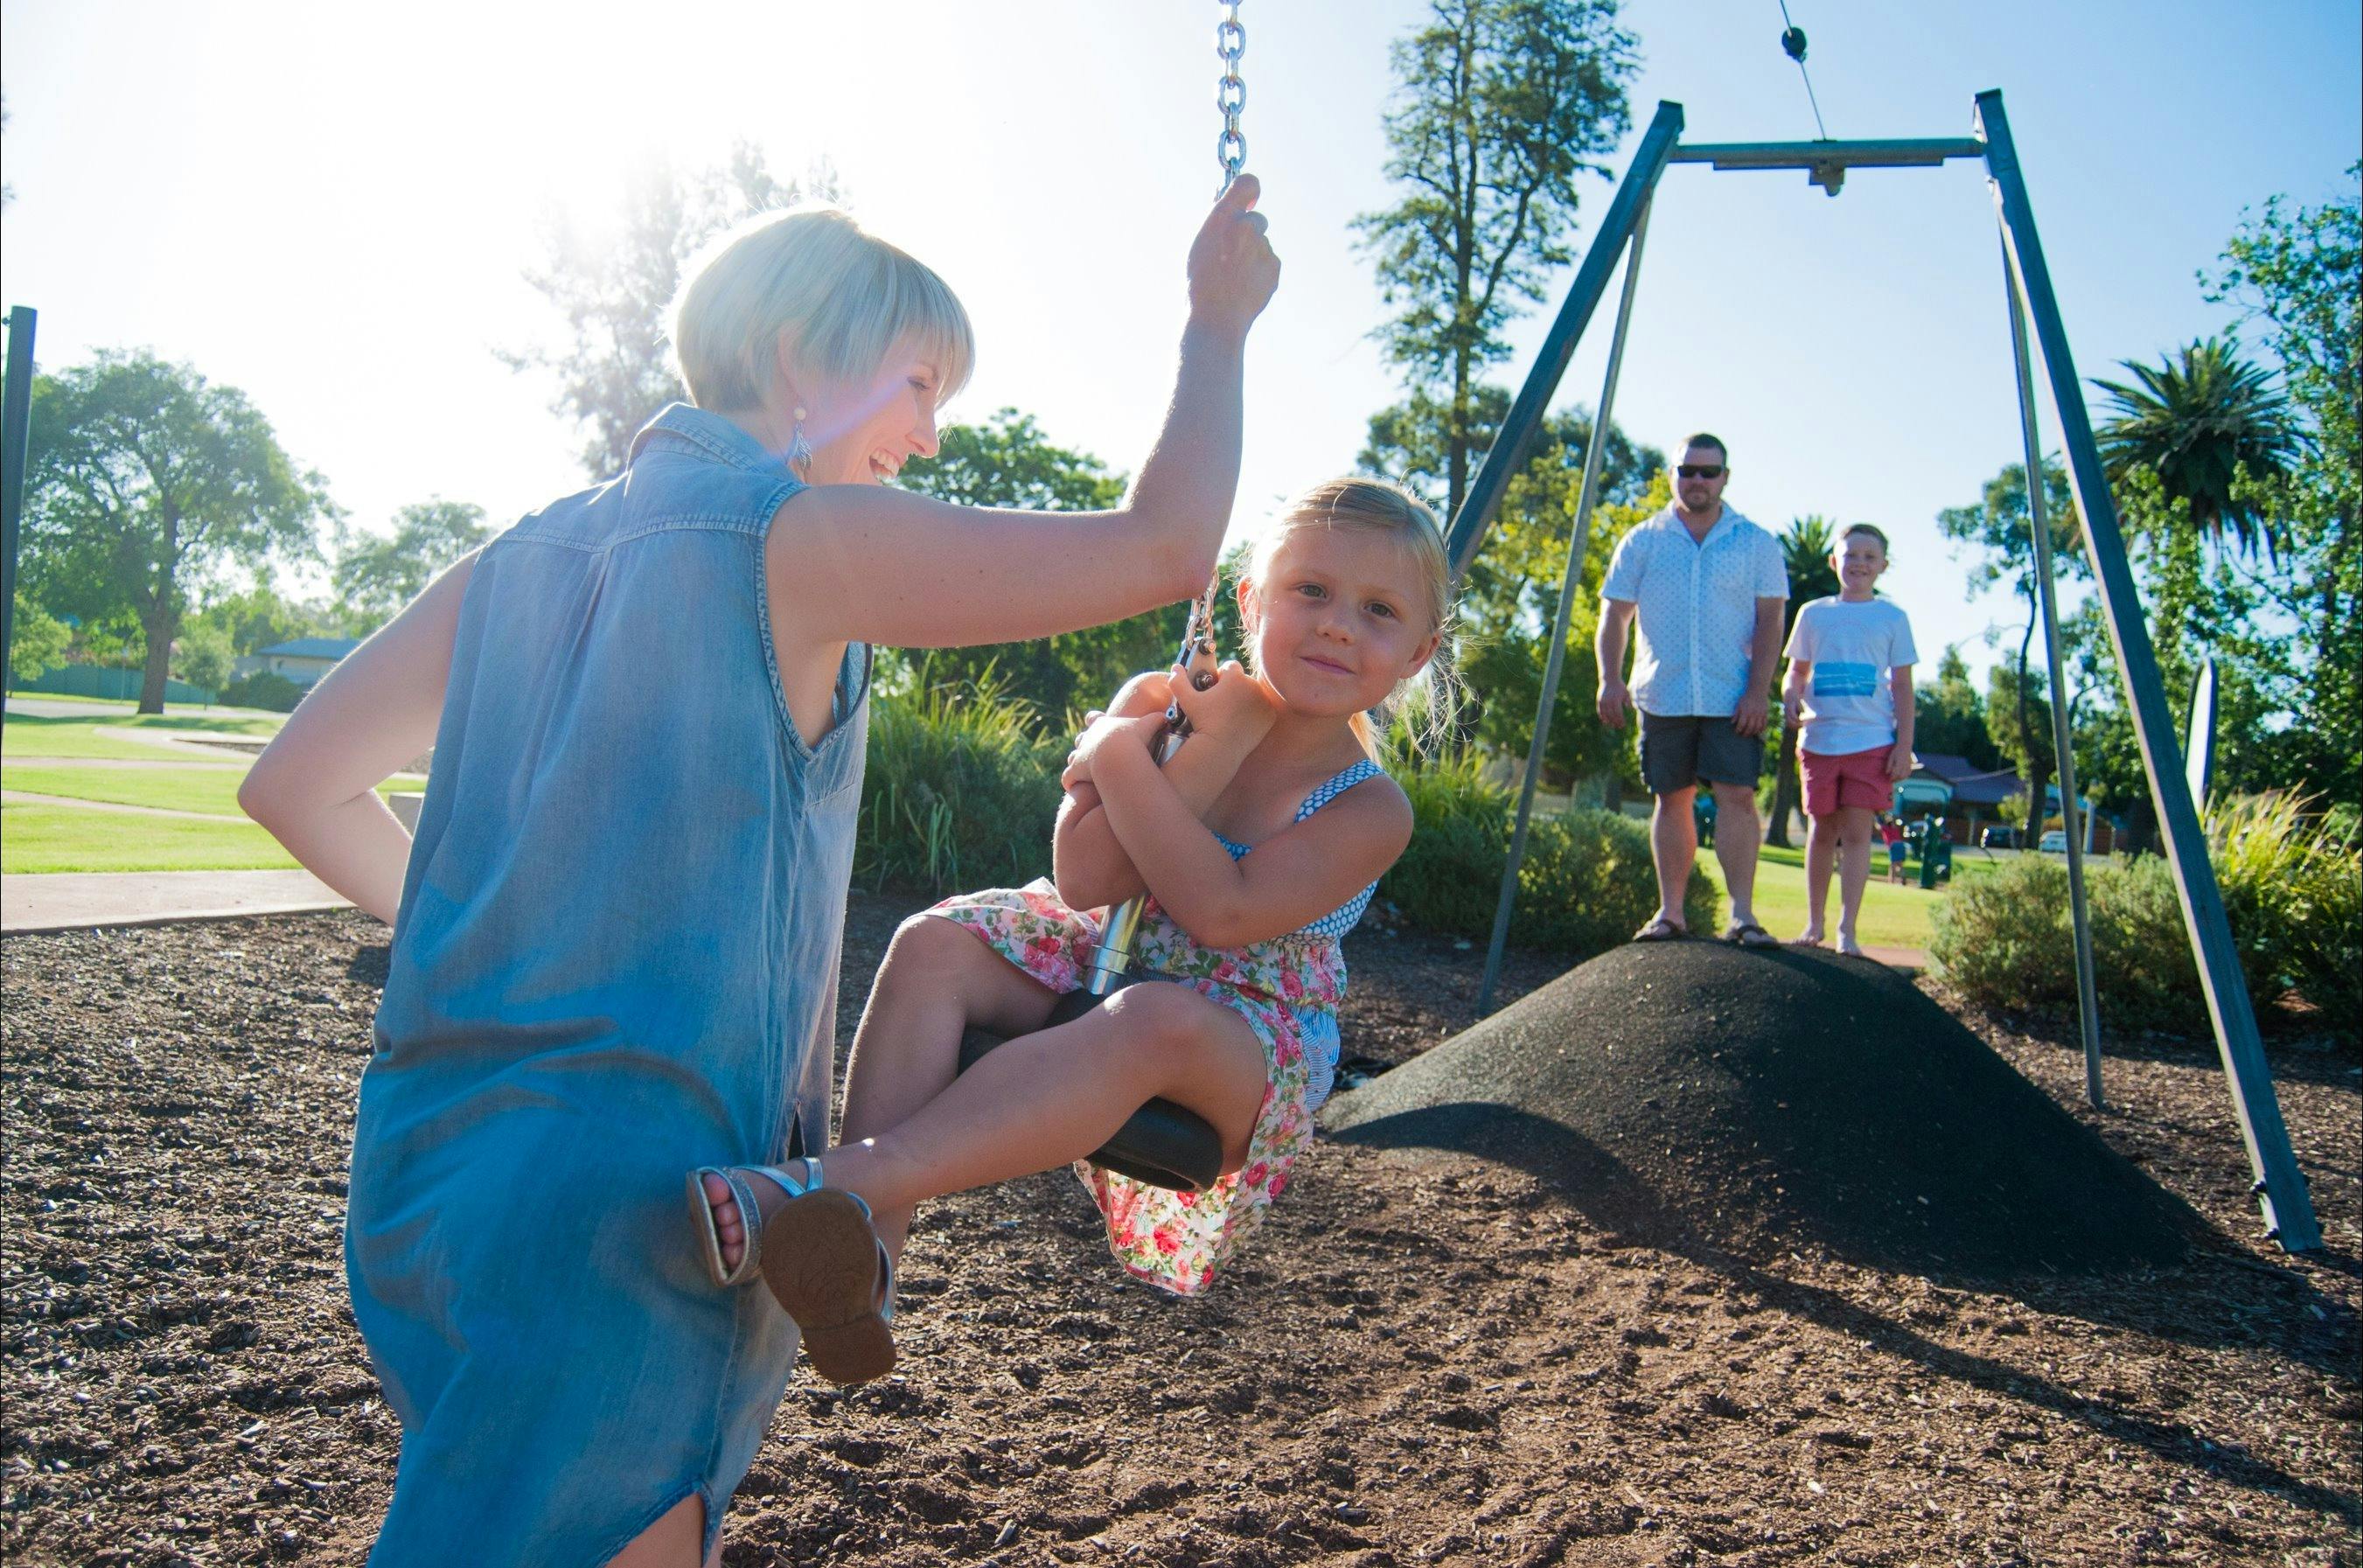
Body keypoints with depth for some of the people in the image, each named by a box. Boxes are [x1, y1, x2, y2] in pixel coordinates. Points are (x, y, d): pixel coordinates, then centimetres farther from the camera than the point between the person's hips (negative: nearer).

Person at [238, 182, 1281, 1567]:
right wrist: (1219, 322, 3)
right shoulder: (793, 539, -11)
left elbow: (298, 786, 15)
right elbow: (1163, 551, -13)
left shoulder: (529, 557, 10)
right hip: (623, 1194, -8)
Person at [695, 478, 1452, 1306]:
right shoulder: (1162, 701, -2)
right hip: (1101, 964, 5)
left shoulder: (1370, 809, -11)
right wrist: (1215, 749, -19)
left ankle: (834, 1182, -49)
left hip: (1248, 1054, -4)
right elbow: (1085, 880, -14)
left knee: (1157, 1021, -39)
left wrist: (1124, 762, -22)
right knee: (936, 943, -19)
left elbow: (1221, 912, -25)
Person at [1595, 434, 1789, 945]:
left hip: (1733, 699, -1)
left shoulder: (1756, 544, 6)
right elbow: (1614, 616, 7)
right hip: (1662, 697, 2)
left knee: (1737, 797, -10)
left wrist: (1758, 691, -9)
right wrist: (1610, 679, -6)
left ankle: (1742, 913, -9)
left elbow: (1769, 621, 2)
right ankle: (1669, 912, 12)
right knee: (1672, 801, 6)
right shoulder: (1642, 542, 8)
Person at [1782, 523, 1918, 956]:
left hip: (1871, 741, -2)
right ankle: (1814, 924, 18)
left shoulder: (1892, 618, 7)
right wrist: (1790, 697, -7)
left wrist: (1904, 745, -2)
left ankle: (1847, 931, -4)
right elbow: (1797, 671, 16)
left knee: (1857, 831, -5)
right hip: (1819, 738, 2)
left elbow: (1902, 686, 7)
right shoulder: (1813, 614, 11)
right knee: (1821, 830, 8)